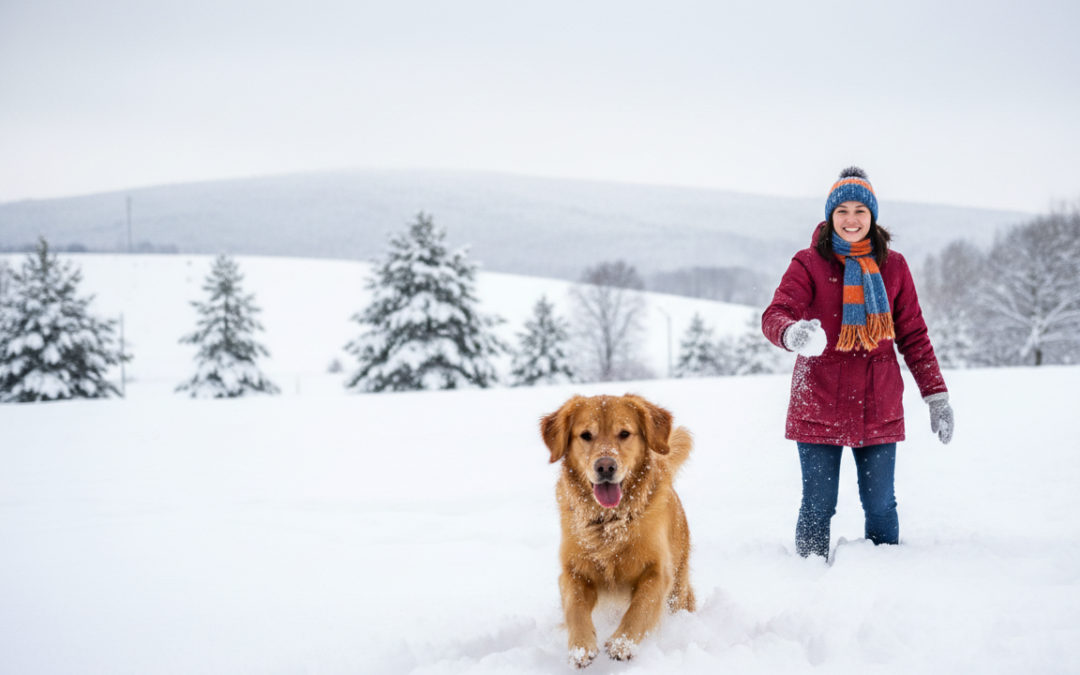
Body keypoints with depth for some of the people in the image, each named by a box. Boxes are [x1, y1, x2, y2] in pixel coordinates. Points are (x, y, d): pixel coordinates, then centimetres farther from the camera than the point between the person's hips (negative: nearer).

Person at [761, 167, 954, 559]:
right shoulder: (809, 264, -1)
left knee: (880, 505, 5)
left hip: (879, 407, 2)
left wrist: (936, 395, 7)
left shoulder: (892, 266, 8)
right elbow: (775, 315, -15)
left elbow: (913, 336, 12)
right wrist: (793, 333, -39)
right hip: (819, 405, -2)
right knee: (818, 507, 0)